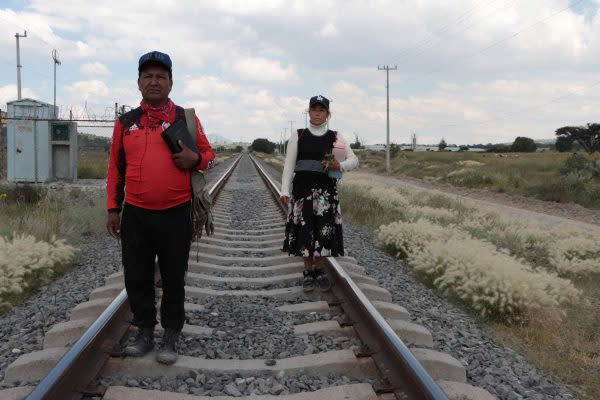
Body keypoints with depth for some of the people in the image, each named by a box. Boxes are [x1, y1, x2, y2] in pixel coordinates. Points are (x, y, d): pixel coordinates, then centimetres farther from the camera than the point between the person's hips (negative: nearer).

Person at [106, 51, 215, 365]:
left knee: (173, 278, 7)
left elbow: (208, 154, 9)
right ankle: (144, 332, 27)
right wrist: (113, 208, 8)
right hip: (135, 215, 2)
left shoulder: (186, 119, 2)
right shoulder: (125, 122, 7)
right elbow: (115, 167, 12)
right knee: (136, 277, 10)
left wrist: (195, 158, -15)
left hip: (175, 214, -2)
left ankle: (171, 336, 21)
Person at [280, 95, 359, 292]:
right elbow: (289, 165, 3)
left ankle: (319, 270, 14)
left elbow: (354, 159, 5)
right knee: (304, 229, 1)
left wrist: (341, 166, -17)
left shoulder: (335, 138, 7)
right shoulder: (298, 136, 6)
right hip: (302, 188, 0)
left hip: (326, 190, 0)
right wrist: (285, 190, -5)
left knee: (324, 230, -1)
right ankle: (308, 272, 14)